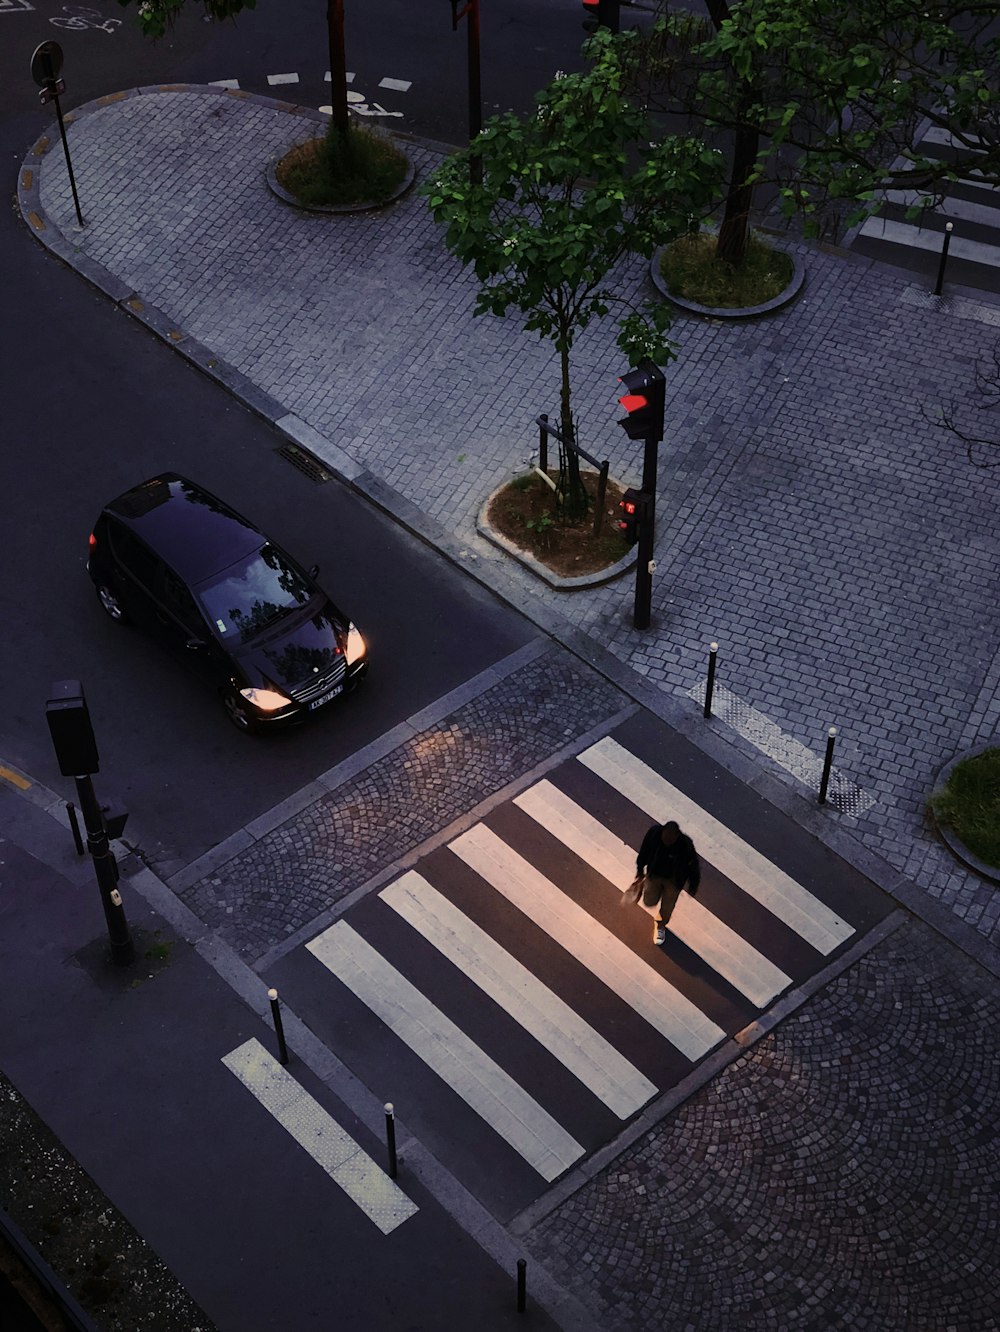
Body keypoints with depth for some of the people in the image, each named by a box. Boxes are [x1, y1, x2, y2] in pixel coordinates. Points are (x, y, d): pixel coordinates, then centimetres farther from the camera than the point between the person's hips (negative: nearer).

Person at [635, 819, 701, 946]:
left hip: (673, 880, -2)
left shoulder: (685, 844, -37)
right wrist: (640, 868, 7)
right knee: (649, 902, 14)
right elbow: (644, 850, -9)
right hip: (654, 874, 2)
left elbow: (693, 864, -18)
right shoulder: (654, 832, -31)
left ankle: (660, 926, 51)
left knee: (667, 907, 18)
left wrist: (693, 885, -4)